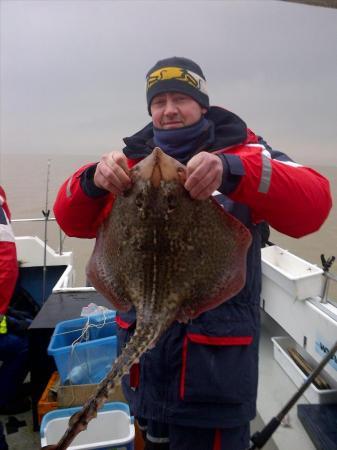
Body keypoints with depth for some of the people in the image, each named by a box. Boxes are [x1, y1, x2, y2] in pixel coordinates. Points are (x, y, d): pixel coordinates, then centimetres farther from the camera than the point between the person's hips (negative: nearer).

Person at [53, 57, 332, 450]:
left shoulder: (241, 152, -6)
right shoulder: (134, 162, 4)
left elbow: (314, 205, -20)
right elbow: (74, 223, 0)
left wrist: (231, 171, -37)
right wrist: (93, 180, -22)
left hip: (216, 355, -4)